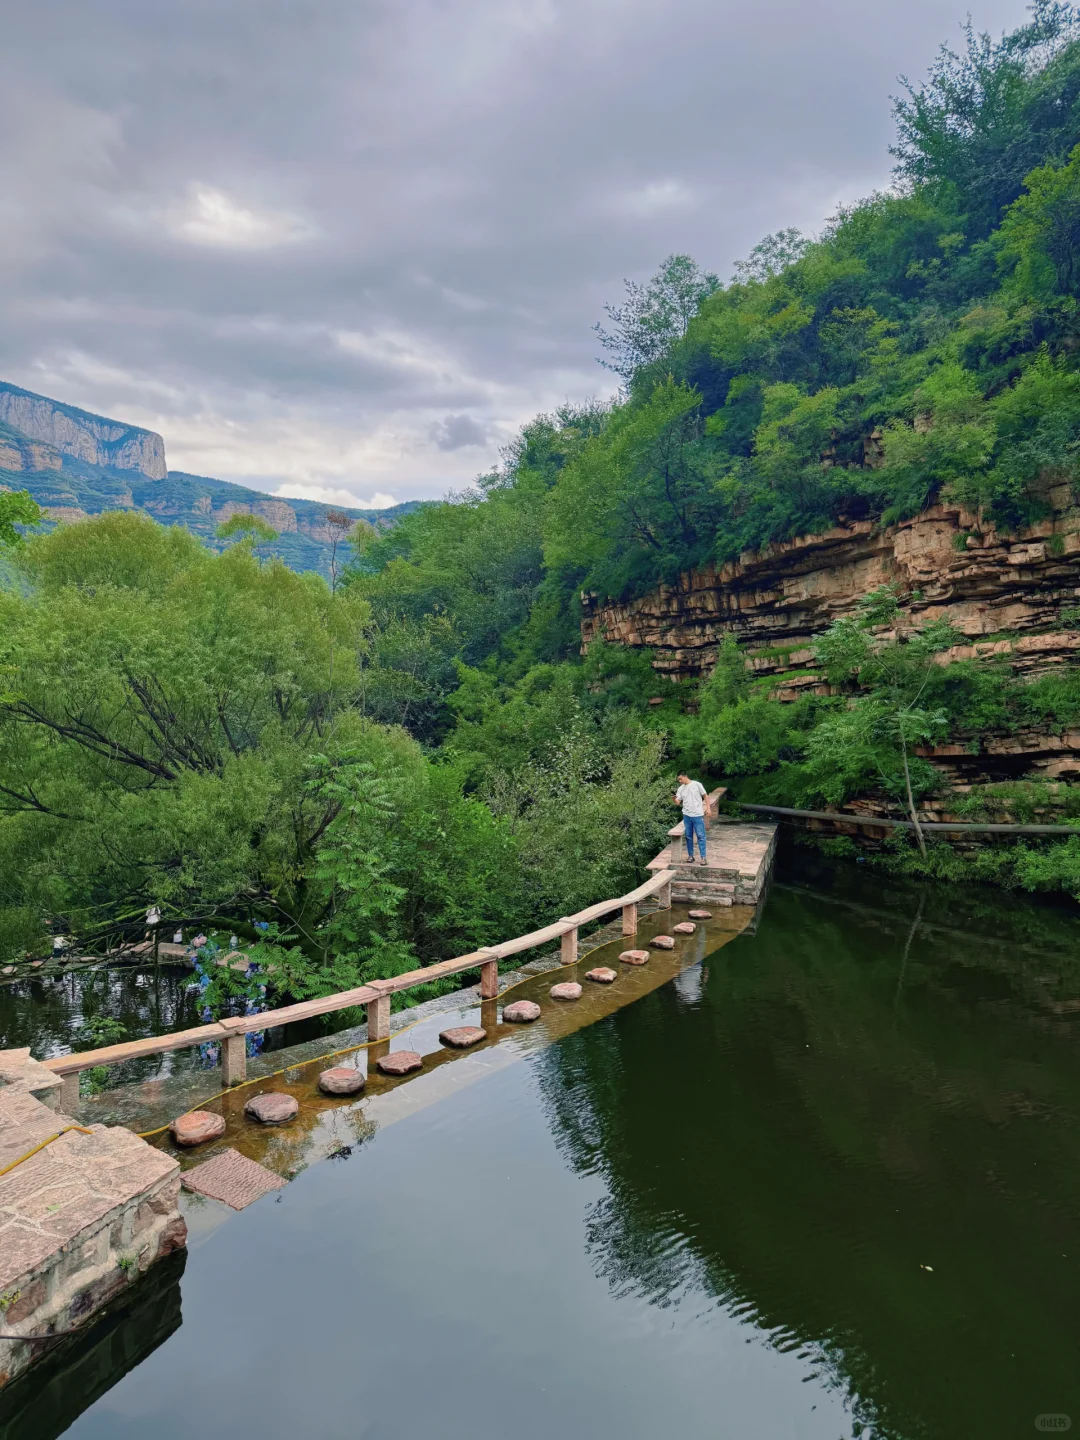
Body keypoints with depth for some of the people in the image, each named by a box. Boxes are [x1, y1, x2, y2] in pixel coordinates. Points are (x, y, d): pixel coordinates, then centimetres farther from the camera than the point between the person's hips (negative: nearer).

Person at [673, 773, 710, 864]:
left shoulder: (697, 784, -4)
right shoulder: (680, 789, 8)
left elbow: (705, 796, 1)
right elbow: (677, 802, 4)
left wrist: (708, 808, -6)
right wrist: (674, 798, -19)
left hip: (698, 815, -4)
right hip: (686, 815, 4)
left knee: (701, 836, -4)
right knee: (688, 836, 9)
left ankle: (703, 857, -1)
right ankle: (690, 856, 19)